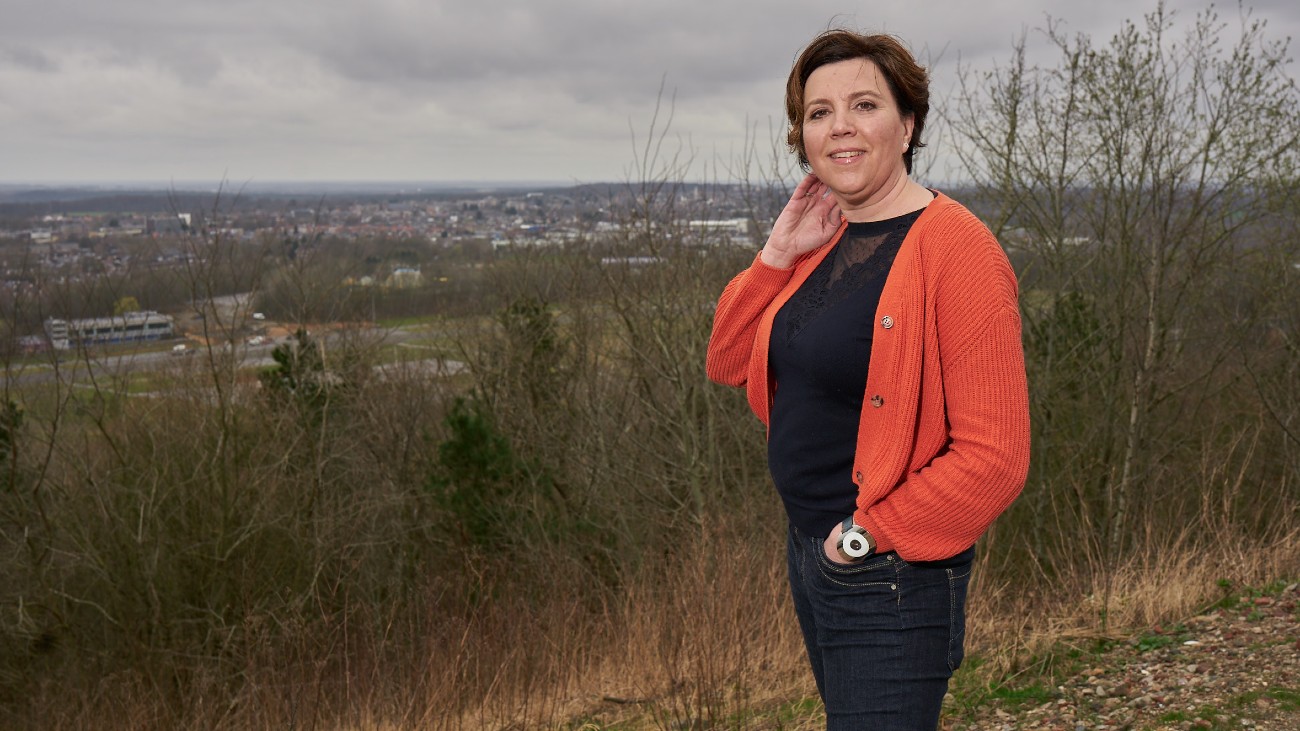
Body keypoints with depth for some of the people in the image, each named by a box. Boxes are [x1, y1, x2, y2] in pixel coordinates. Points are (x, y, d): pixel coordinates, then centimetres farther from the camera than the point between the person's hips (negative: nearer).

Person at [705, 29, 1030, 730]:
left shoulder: (955, 250, -18)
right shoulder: (825, 239, 7)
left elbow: (994, 456, -22)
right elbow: (728, 362, 10)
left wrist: (868, 534, -16)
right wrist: (779, 253, -1)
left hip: (890, 582, -8)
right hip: (808, 554, 8)